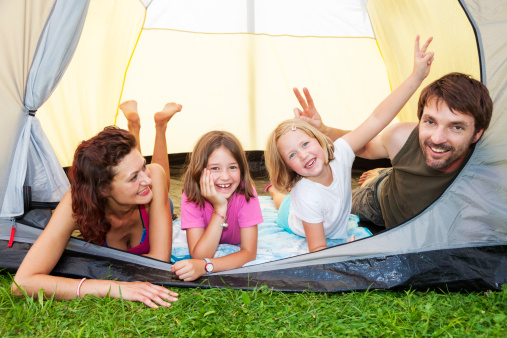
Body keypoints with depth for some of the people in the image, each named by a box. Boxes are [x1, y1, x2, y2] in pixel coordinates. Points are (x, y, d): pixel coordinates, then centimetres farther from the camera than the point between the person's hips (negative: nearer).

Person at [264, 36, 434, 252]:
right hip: (296, 227, -3)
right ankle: (274, 191, 59)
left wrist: (417, 77, -50)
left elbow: (377, 119, -45)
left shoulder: (339, 153, -40)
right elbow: (317, 249, -40)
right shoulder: (307, 197, -50)